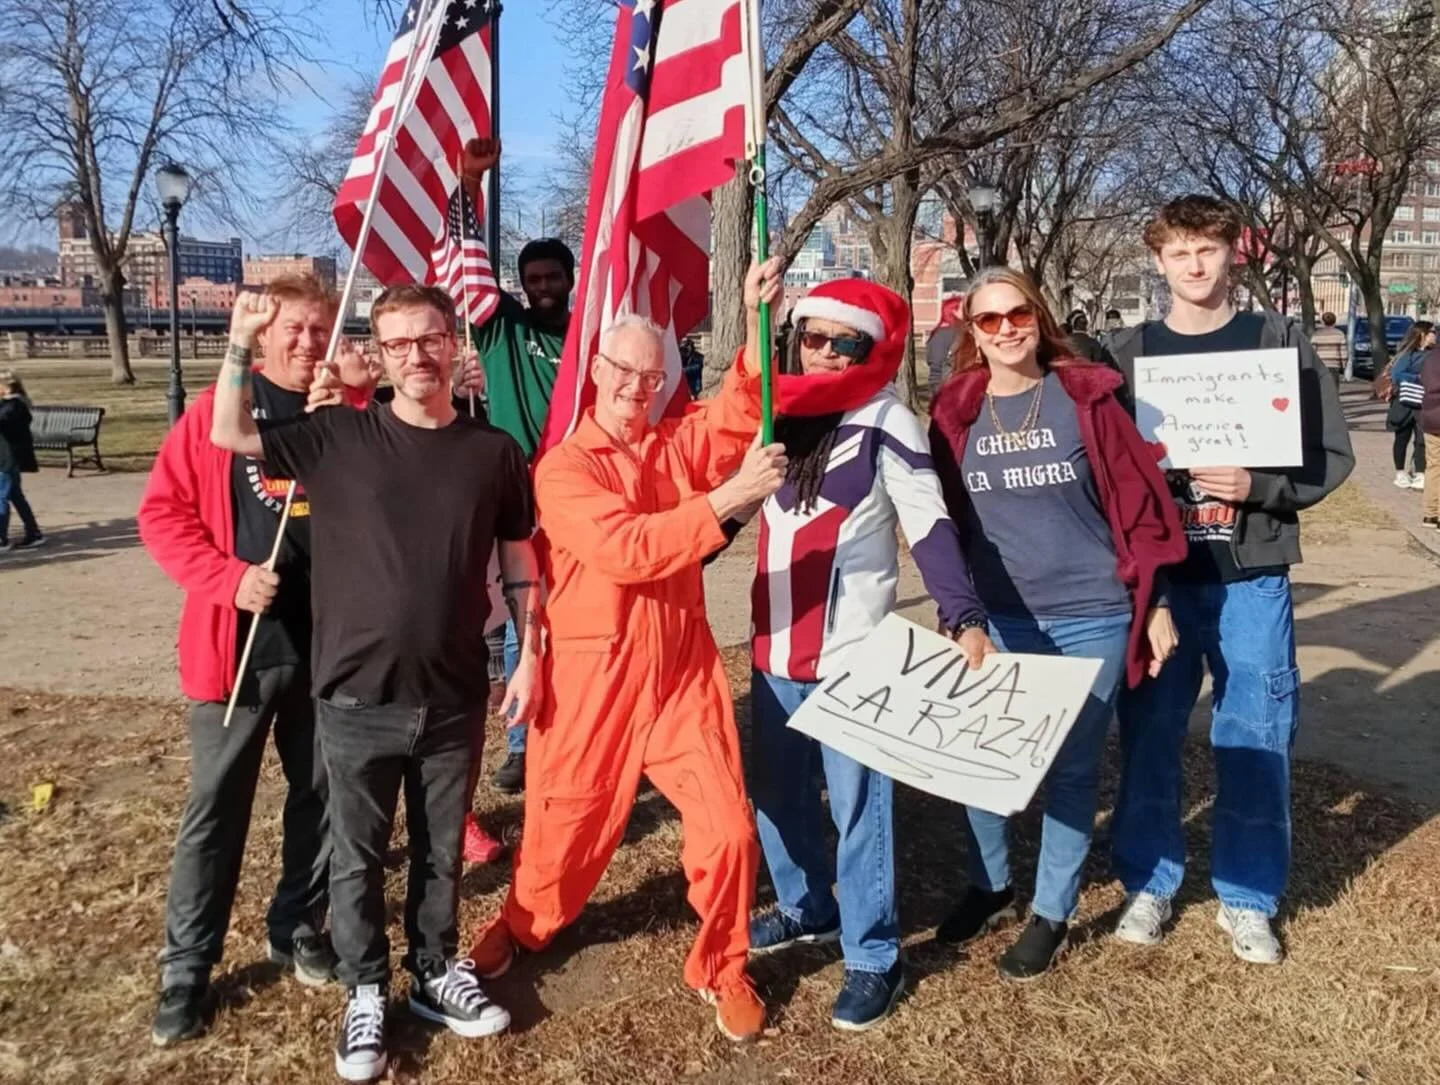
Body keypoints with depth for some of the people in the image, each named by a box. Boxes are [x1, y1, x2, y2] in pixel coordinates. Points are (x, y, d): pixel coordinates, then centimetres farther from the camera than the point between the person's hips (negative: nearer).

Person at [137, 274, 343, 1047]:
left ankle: (298, 929, 33)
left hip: (331, 642, 2)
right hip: (237, 642, -2)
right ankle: (186, 969, 19)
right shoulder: (217, 408, -1)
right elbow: (162, 513, -2)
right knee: (214, 808, 6)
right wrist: (228, 577, -15)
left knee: (321, 796, 14)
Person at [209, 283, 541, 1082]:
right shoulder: (340, 437, -3)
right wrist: (242, 344, -11)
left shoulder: (494, 451, -1)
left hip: (453, 697, 1)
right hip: (357, 695, -1)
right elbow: (229, 434, 0)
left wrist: (529, 657, 5)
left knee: (441, 849, 17)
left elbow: (519, 561, 6)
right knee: (357, 856, 12)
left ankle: (436, 971, 37)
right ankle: (365, 991, 31)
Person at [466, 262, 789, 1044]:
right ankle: (521, 926, 45)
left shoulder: (681, 442, 4)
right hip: (592, 673, -3)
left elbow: (737, 415, -17)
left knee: (727, 825, 0)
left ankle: (720, 967, 23)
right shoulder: (562, 467, -9)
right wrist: (725, 499, -31)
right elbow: (626, 548, -25)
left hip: (683, 666, 3)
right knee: (570, 821, 14)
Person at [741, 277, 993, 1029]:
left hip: (852, 651, -6)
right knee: (776, 792, 17)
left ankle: (873, 957, 15)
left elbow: (929, 530, -15)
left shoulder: (887, 425, -9)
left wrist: (964, 618, -26)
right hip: (775, 645, 6)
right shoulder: (780, 416, 8)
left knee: (856, 805, 0)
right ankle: (807, 909, 38)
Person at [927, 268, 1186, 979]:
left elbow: (1137, 500, -3)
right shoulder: (955, 412, 1)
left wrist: (1155, 604, -2)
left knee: (1072, 768, 8)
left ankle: (1052, 914, 26)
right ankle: (990, 887, 35)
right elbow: (943, 518, 7)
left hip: (1091, 618, -2)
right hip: (994, 622, 3)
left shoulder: (1086, 397, -5)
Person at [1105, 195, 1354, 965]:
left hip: (1252, 578, -1)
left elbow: (1331, 455, 0)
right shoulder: (1130, 352, 5)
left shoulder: (1280, 341, 2)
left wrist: (1256, 487, -15)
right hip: (1155, 577, 1)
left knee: (1254, 741, 7)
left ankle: (1247, 898, 24)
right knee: (1148, 736, 8)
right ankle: (1148, 884, 26)